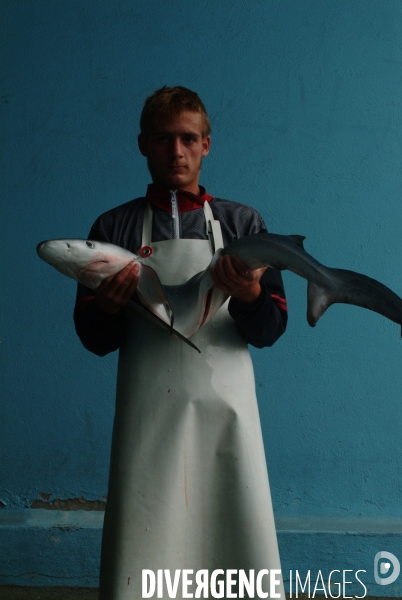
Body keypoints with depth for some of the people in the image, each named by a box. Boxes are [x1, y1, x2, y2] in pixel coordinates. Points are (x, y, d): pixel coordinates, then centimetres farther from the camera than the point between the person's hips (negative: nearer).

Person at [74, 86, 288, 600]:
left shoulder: (242, 223, 10)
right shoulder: (113, 228, 9)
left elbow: (269, 331, 5)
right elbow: (95, 341, 8)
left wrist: (249, 296, -17)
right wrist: (105, 308, -14)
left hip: (225, 408, 0)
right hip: (147, 417, 0)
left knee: (245, 556, -1)